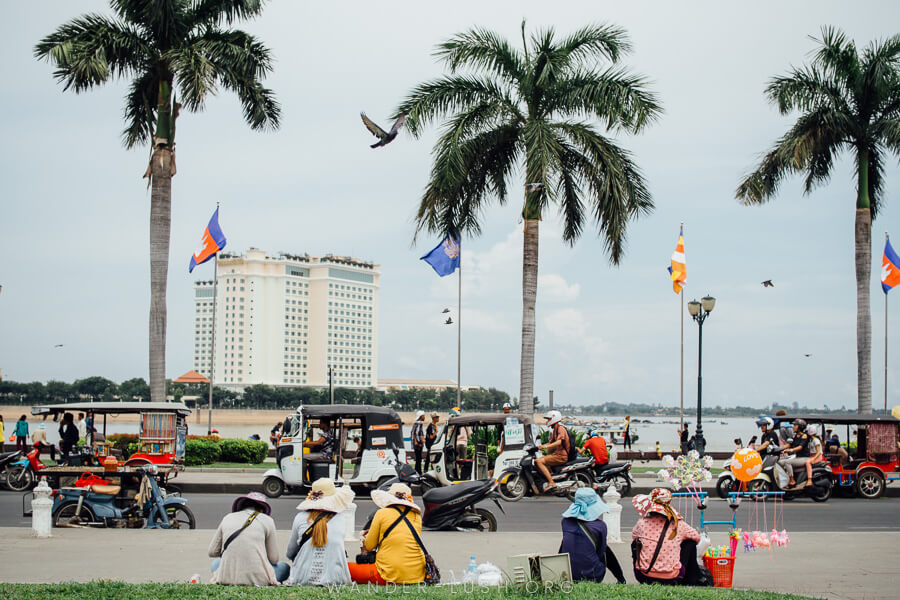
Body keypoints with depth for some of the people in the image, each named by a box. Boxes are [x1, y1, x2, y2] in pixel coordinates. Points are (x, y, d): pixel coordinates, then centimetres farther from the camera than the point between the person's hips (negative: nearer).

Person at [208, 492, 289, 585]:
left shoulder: (227, 518, 14)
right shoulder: (267, 520, 6)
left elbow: (212, 552, 17)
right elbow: (273, 559, 8)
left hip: (228, 578, 2)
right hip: (256, 578, -2)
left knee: (216, 563, 36)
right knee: (285, 567, 26)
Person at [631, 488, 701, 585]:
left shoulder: (641, 523, -4)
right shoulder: (678, 524, -3)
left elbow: (634, 539, 16)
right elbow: (697, 537, 15)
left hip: (643, 578, 1)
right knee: (690, 542, 20)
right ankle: (692, 581, 33)